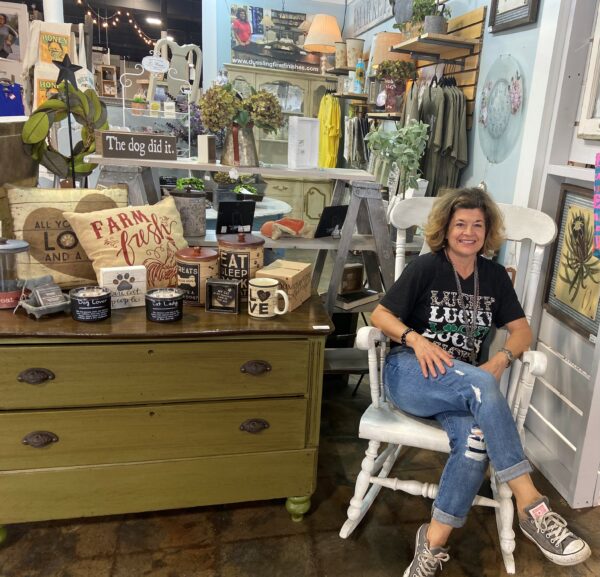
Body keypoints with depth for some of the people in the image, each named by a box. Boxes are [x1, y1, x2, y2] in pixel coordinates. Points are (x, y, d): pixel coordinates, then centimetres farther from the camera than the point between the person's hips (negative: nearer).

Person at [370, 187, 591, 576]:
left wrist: (501, 360, -11)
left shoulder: (495, 276, 12)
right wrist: (416, 339, -22)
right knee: (480, 385, -35)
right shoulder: (425, 267, 0)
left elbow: (522, 330, 11)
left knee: (475, 436, -31)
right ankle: (531, 507, -31)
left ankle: (434, 541, -17)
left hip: (463, 384, 4)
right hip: (410, 372, -3)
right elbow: (380, 315, -3)